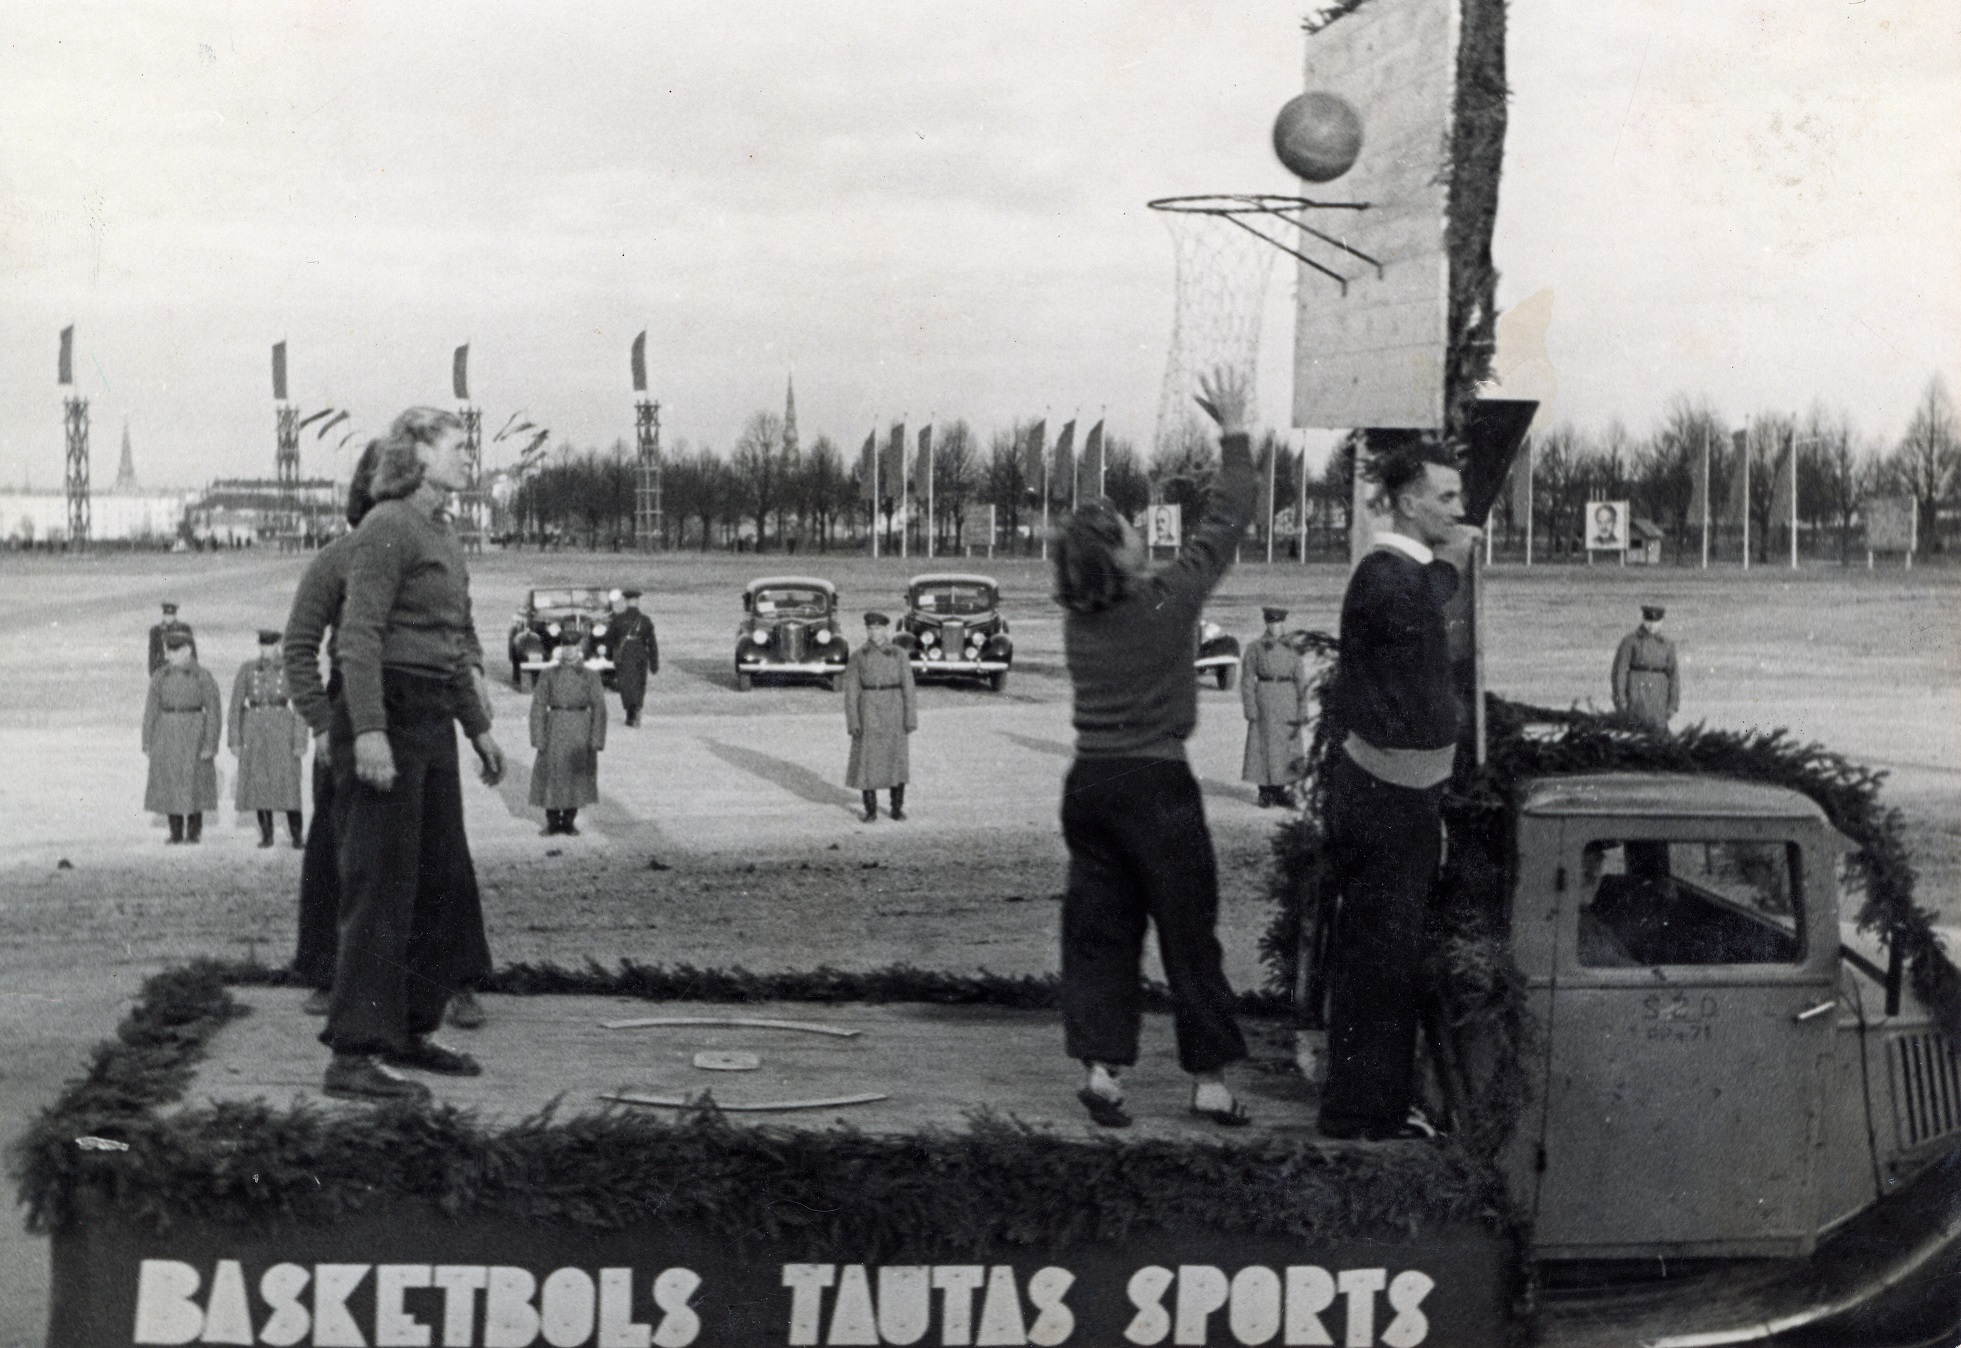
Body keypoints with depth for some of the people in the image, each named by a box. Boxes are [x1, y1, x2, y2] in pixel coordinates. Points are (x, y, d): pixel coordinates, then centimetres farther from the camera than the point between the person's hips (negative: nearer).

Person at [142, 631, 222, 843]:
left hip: (194, 735, -3)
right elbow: (151, 711, 8)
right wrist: (147, 743, 3)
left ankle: (194, 831, 11)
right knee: (169, 784, 4)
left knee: (194, 782, 0)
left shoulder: (203, 677, -3)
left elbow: (213, 711, -5)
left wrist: (210, 744, -11)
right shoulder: (160, 677, 6)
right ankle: (175, 832, 12)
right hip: (167, 736, 3)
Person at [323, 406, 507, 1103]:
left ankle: (410, 1032, 24)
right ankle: (352, 1057, -8)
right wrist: (368, 731, -26)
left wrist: (478, 726, 26)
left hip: (433, 721, 10)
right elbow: (360, 636, -18)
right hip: (388, 713, -10)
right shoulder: (387, 528, -10)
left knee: (443, 883, 13)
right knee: (381, 887, -10)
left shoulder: (442, 534, 19)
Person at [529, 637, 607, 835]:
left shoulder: (590, 677, 4)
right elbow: (538, 706, 2)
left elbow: (599, 708, 1)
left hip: (580, 732, 0)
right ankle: (552, 821, 14)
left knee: (577, 774, 5)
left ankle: (568, 820, 17)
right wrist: (539, 738, -7)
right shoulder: (548, 676, 5)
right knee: (551, 774, 2)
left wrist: (596, 740, -7)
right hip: (555, 731, 0)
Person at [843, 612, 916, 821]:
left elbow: (908, 688, 1)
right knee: (867, 760, 0)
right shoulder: (857, 657, 2)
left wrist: (910, 718, -5)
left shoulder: (899, 655, 3)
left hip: (893, 710, 0)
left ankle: (897, 808, 14)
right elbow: (851, 690, 0)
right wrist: (853, 721, -8)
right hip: (868, 711, 0)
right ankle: (870, 810, 10)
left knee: (896, 758, 3)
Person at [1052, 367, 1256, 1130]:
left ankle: (1100, 1063, 3)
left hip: (1089, 782, 5)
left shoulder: (1077, 616, 3)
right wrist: (1234, 432, 9)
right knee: (1188, 931, 3)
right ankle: (1210, 1080, 8)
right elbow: (1225, 522, -1)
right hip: (1156, 783, -5)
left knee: (1098, 928, 10)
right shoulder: (1167, 603, -10)